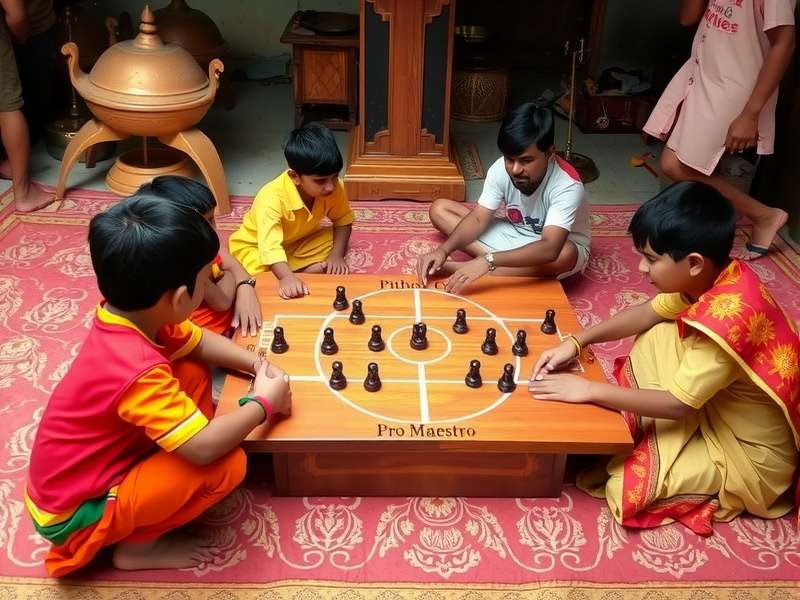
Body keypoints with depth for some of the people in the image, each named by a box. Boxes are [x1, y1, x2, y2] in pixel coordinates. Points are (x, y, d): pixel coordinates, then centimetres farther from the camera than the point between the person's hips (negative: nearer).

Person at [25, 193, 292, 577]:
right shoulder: (138, 369, -36)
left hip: (76, 479, 8)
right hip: (74, 514, -8)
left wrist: (257, 365, -7)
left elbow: (200, 342, 8)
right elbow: (204, 447, -34)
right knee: (228, 463, -22)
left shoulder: (131, 315, -9)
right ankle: (137, 545, 0)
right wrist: (263, 403, -17)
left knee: (195, 377, 4)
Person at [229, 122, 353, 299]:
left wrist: (337, 254, -18)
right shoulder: (272, 198, -37)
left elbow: (343, 220, -3)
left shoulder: (335, 188, -20)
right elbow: (270, 246, -47)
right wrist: (287, 277, -64)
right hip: (255, 246, -5)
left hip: (298, 242, 6)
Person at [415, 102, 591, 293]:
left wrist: (488, 261, -57)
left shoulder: (567, 186, -33)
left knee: (565, 255, -44)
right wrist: (443, 250, -36)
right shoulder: (501, 169, -19)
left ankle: (456, 268, -38)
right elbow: (478, 218, -17)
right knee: (439, 209, -7)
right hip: (516, 235, 5)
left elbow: (550, 248, -45)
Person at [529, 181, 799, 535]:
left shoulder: (728, 318, -35)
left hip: (751, 452, -8)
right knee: (657, 339, 7)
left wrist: (589, 390, -23)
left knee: (625, 485, -18)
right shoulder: (717, 275, -10)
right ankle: (630, 437, 9)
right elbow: (647, 313, 4)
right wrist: (576, 342, -6)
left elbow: (677, 404, -28)